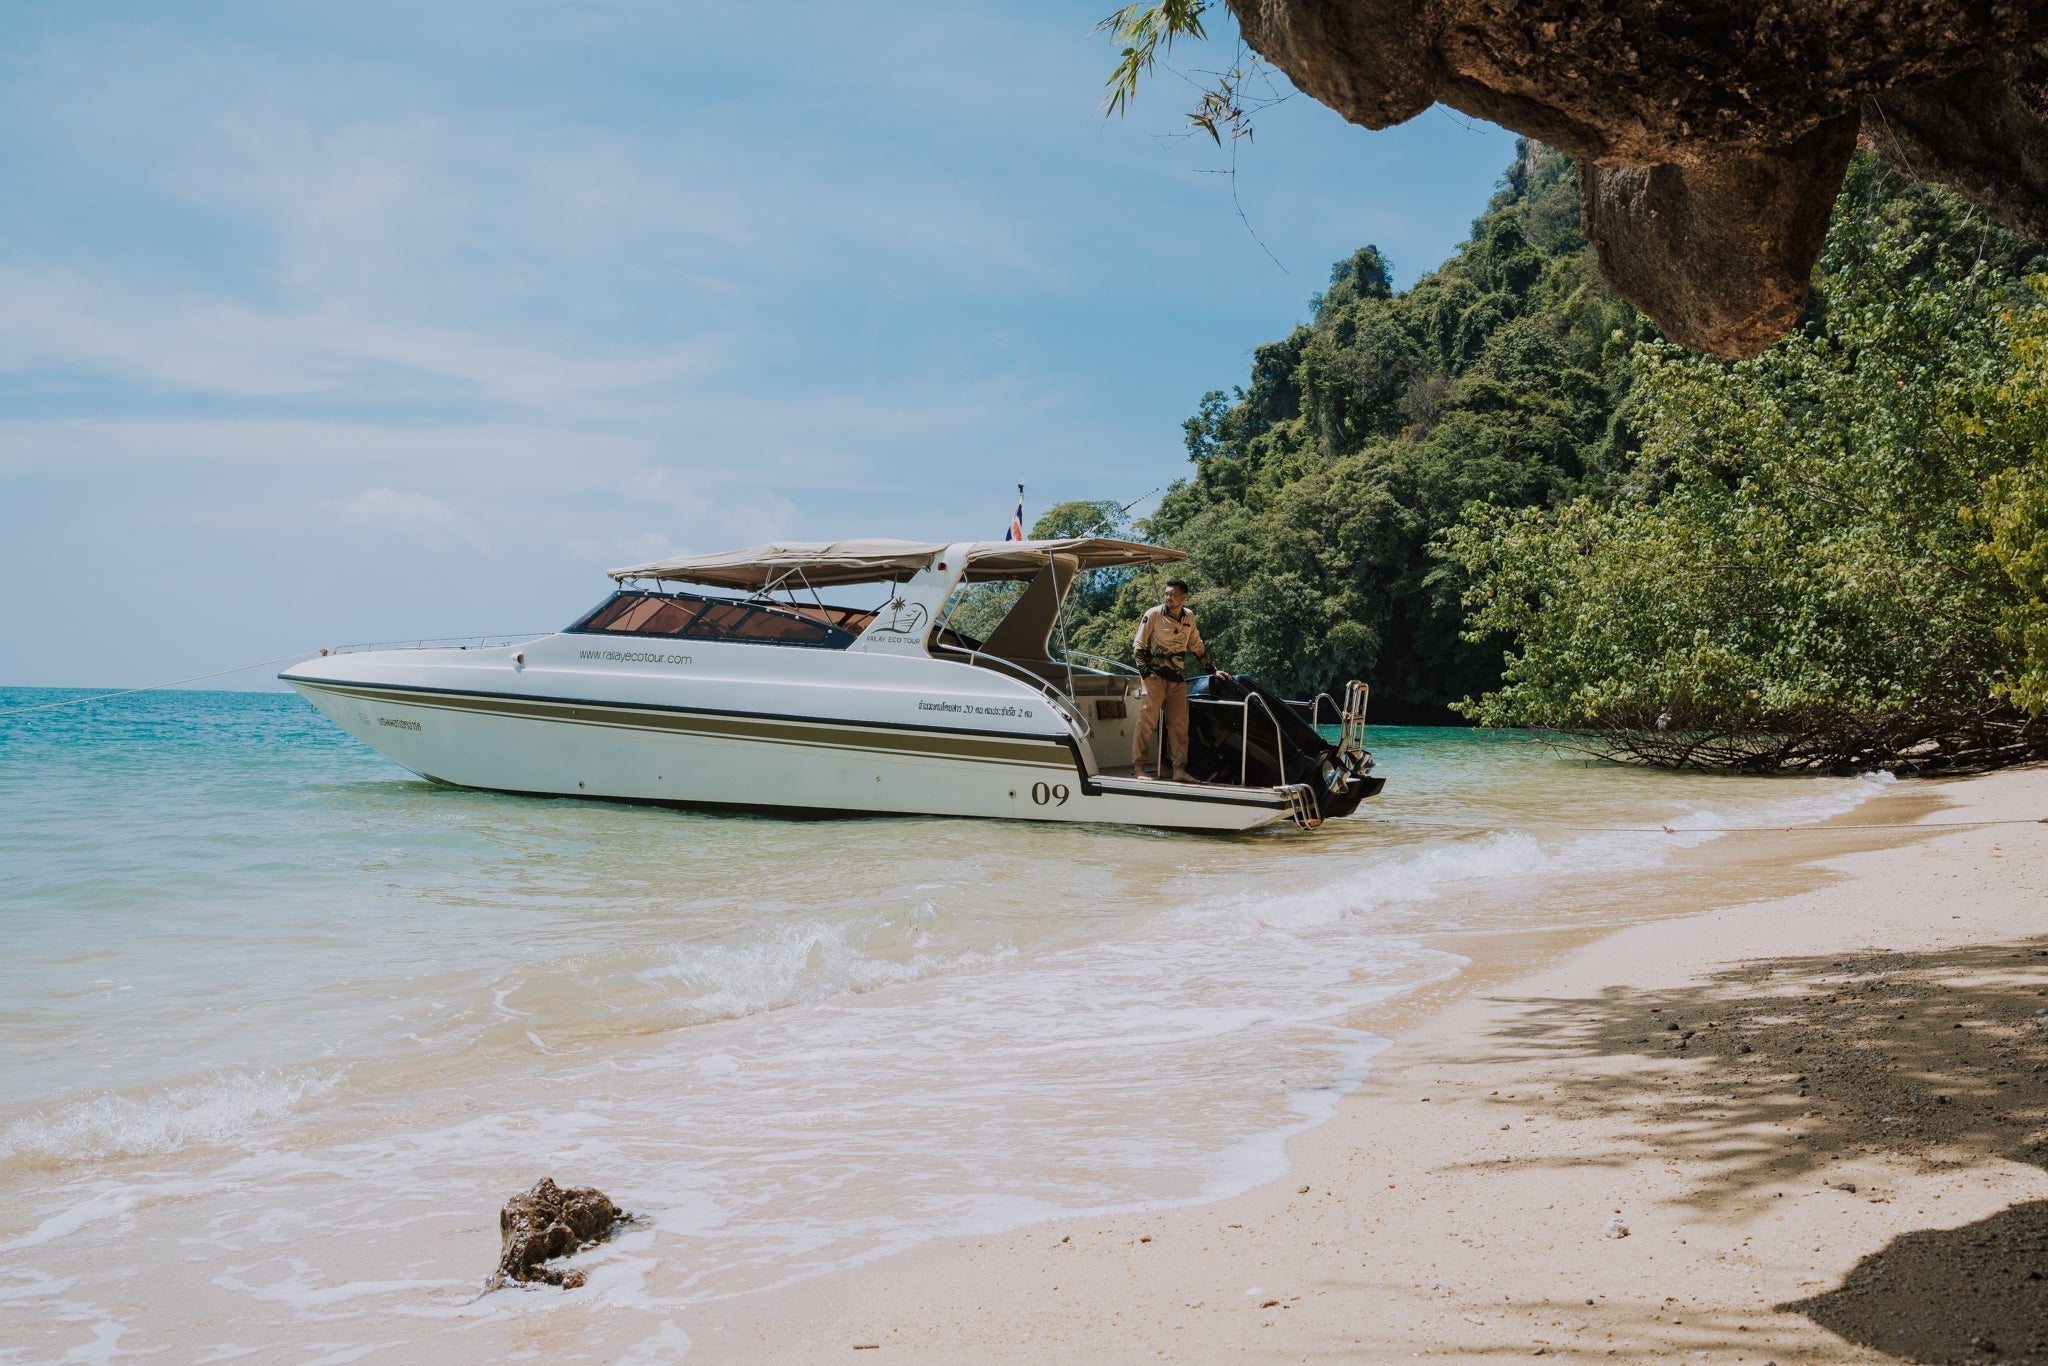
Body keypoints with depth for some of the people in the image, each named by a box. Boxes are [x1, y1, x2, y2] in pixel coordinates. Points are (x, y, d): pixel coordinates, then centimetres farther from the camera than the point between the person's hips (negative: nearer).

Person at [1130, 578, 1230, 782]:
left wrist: (1213, 670, 20)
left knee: (1179, 725, 3)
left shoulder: (1189, 617, 11)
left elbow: (1197, 646, 23)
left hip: (1177, 680, 5)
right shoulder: (1153, 614, -4)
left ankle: (1179, 769, 7)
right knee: (1147, 721, -9)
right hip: (1155, 677, -5)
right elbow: (1137, 646, -3)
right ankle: (1138, 767, -6)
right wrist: (1146, 671, -14)